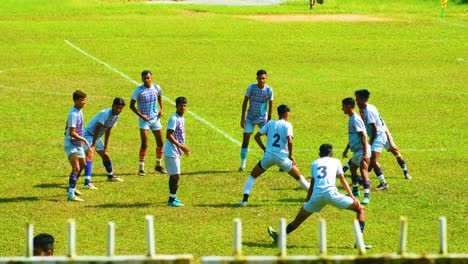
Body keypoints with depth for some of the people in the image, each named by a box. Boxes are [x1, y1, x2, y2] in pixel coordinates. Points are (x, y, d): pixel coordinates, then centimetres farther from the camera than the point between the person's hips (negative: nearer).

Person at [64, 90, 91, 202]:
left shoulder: (79, 111, 5)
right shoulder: (73, 114, -24)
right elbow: (72, 133, -26)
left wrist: (82, 140, 18)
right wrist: (84, 140, -19)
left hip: (78, 144, 10)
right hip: (70, 144, -10)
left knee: (82, 165, 24)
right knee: (76, 168, -19)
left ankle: (72, 187, 43)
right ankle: (71, 195, -23)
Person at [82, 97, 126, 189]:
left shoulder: (116, 116, 1)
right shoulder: (105, 114, -27)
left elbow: (107, 131, 9)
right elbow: (97, 129, -27)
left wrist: (105, 146, 10)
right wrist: (93, 146, -28)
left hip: (97, 137, 9)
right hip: (89, 134, -9)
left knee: (105, 155, 23)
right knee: (90, 155, -27)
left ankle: (110, 176, 47)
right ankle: (87, 182, -40)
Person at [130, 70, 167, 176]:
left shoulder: (156, 88, -1)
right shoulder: (139, 91, -13)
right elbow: (132, 105, -7)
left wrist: (161, 109, 7)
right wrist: (140, 115, -18)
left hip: (155, 119, 4)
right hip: (144, 120, -4)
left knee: (160, 143, 9)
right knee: (144, 144, -12)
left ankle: (158, 165, 27)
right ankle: (141, 168, -6)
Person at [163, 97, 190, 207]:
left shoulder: (182, 118, 13)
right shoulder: (174, 119, -17)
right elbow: (169, 135, -22)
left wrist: (184, 147, 14)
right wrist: (180, 146, -22)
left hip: (177, 152, 9)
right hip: (171, 152, -9)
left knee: (174, 175, 16)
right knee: (175, 175, -9)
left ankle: (173, 197, 26)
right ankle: (172, 200, -5)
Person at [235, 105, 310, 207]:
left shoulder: (270, 123, 10)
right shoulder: (287, 125, -2)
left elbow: (257, 136, 6)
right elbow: (289, 141, -16)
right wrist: (290, 155, -3)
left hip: (268, 155, 2)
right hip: (282, 157, -2)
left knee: (252, 176, 17)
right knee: (299, 177, 15)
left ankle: (244, 200, 3)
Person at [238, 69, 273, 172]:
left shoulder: (269, 90, -10)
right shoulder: (251, 88, -12)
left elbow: (270, 104, 0)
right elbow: (245, 102, -4)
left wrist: (269, 119, -1)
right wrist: (242, 118, -6)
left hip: (263, 118, 0)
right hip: (250, 118, 0)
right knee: (245, 140, -6)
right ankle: (242, 165, 4)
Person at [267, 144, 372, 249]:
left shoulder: (315, 163, 26)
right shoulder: (335, 161, 21)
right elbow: (342, 179, 14)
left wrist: (307, 202, 33)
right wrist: (352, 196, 12)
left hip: (317, 195, 3)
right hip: (331, 193, -3)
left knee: (300, 217, 23)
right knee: (361, 209, 8)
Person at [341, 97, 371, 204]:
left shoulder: (355, 119, -17)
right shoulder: (351, 119, 15)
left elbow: (363, 136, -22)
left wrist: (365, 153, -26)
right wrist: (346, 150, 33)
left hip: (362, 150, -11)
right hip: (356, 151, 11)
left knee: (363, 171, -20)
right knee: (352, 168, 26)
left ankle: (367, 196, -28)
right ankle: (355, 191, 44)